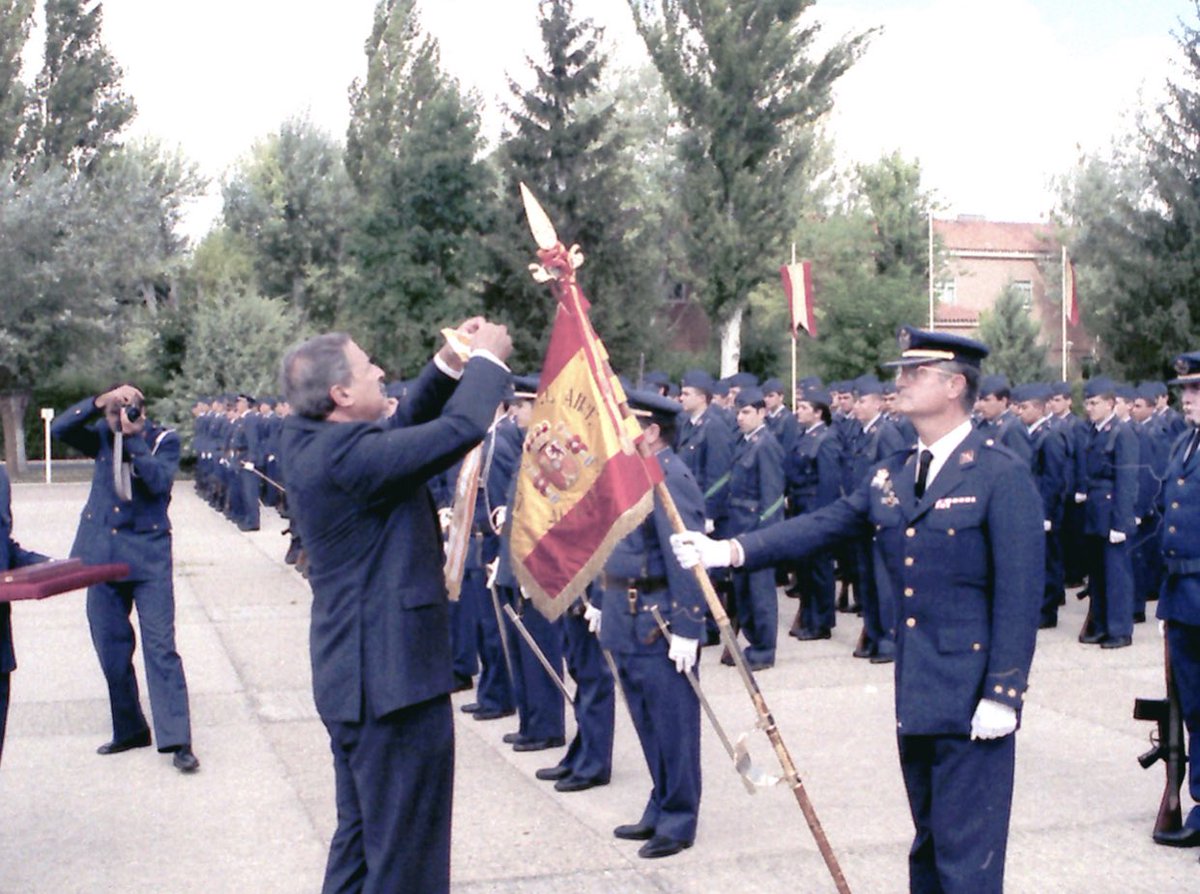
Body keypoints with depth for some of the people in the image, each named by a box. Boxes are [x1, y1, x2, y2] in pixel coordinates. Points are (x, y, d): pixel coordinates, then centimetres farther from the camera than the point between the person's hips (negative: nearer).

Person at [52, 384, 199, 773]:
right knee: (111, 649, 10)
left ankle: (177, 741, -9)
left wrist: (132, 440, -21)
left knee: (160, 647, -8)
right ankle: (129, 730, 24)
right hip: (102, 554, 4)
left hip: (148, 554, -4)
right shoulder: (102, 437, 7)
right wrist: (98, 402, -16)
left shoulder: (164, 441, -2)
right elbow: (59, 428, -7)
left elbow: (159, 481, -18)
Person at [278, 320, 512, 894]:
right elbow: (462, 429, -26)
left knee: (360, 835, 22)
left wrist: (449, 366, 7)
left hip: (354, 671, 10)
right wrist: (487, 359, -10)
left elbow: (397, 429, 15)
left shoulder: (305, 440, 3)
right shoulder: (347, 455, -24)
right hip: (393, 673, -10)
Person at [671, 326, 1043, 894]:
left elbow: (1019, 593, -14)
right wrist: (732, 550, -8)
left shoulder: (1002, 474, -11)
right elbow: (821, 527, 5)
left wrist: (1003, 694, -18)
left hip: (972, 697, -7)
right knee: (928, 844, 19)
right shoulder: (889, 477, 11)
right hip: (914, 694, 7)